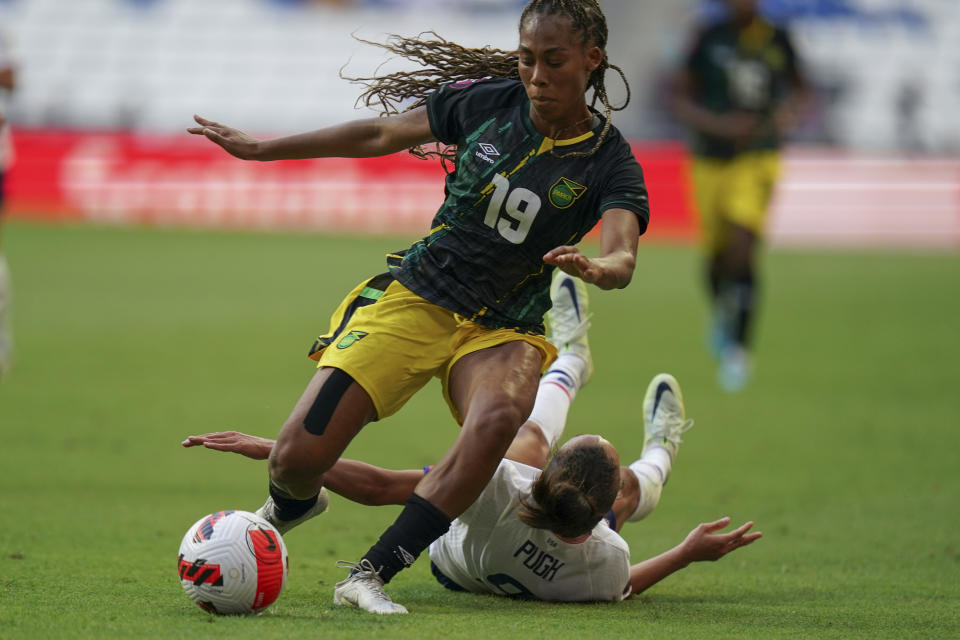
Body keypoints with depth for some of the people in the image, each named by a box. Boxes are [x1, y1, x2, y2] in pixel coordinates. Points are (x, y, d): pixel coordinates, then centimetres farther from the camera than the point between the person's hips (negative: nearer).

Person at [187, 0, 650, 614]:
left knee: (500, 415, -38)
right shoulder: (487, 102, -3)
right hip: (415, 297, 1)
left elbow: (623, 259, -25)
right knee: (297, 459, -12)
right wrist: (260, 148, 15)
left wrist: (593, 267, -50)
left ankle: (370, 574, -31)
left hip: (502, 330, -1)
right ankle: (292, 505, 29)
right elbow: (381, 135, 10)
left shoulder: (610, 161, -9)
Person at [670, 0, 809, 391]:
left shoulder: (777, 40, 1)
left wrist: (789, 112, -7)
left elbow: (798, 88, 17)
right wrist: (717, 124, -17)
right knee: (717, 255, 10)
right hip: (712, 162, 1)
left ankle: (739, 348, -9)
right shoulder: (710, 40, -3)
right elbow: (680, 98, -1)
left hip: (756, 161, -1)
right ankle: (722, 315, 43)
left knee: (743, 253, -17)